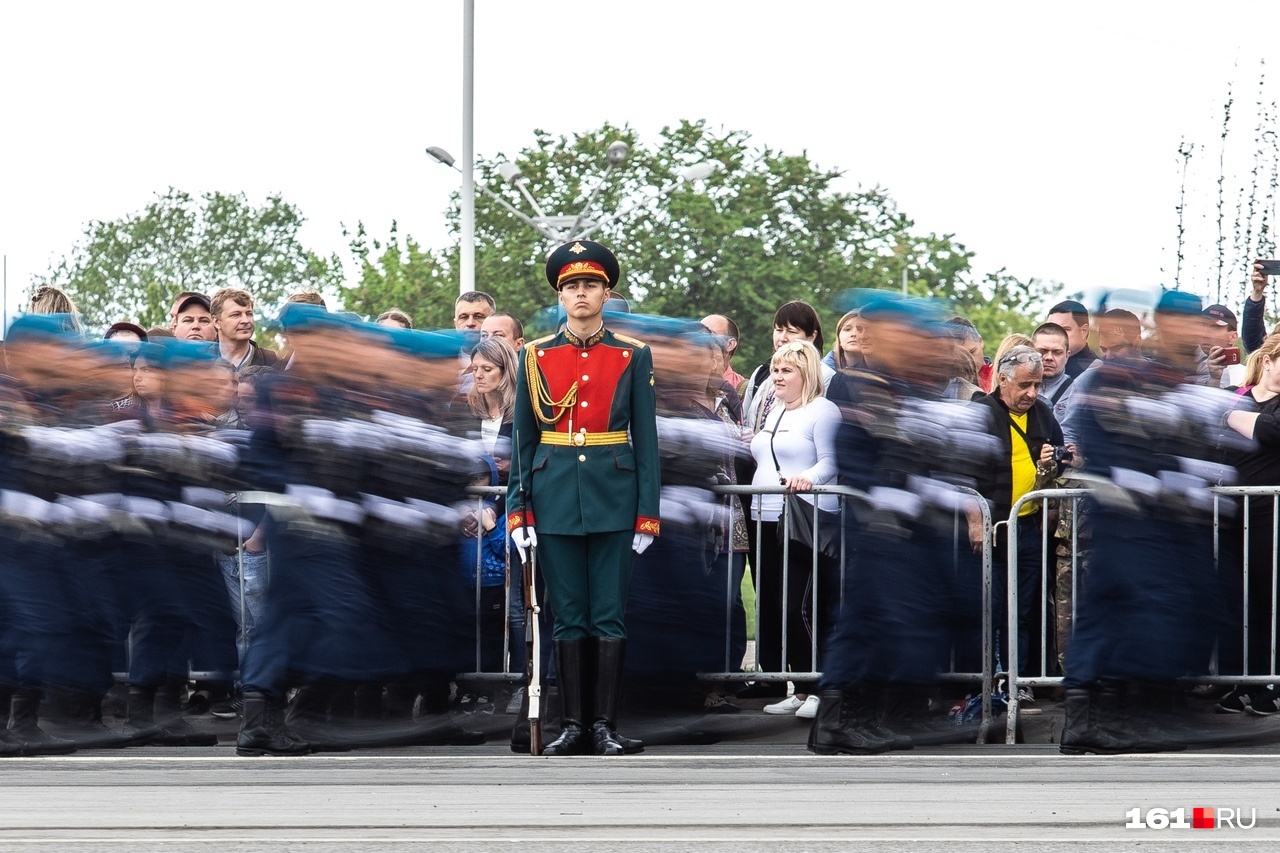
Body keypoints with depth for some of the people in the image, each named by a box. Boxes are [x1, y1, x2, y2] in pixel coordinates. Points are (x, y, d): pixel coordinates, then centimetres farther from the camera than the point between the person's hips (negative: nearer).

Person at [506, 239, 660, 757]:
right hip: (555, 497, 1)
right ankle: (573, 724, 8)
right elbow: (522, 440, 7)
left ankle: (605, 726, 5)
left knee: (609, 615, 0)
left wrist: (647, 514, -3)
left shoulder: (633, 357, 3)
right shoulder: (536, 357, 5)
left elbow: (646, 439, 2)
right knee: (569, 616, 3)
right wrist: (519, 510, 0)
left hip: (613, 497, -1)